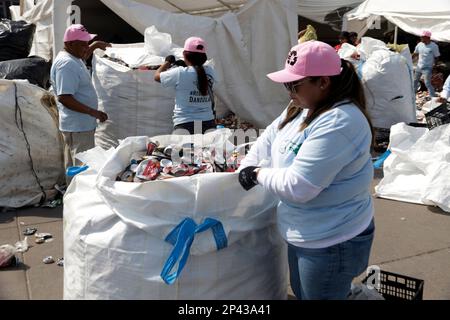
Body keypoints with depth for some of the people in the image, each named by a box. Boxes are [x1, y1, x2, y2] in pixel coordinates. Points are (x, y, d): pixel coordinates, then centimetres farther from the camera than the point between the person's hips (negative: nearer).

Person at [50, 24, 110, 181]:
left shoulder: (72, 57, 11)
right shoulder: (66, 64, -20)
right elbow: (64, 98, -27)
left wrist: (94, 46, 29)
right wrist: (94, 113, -26)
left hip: (80, 125, 10)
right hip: (79, 127, -10)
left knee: (74, 167, 18)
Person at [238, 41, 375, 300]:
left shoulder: (339, 123, -28)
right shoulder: (300, 109, 1)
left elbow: (297, 186, -30)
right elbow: (267, 143, 13)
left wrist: (258, 174, -15)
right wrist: (243, 173, 3)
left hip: (332, 244, -9)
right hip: (304, 235, 9)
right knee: (302, 293, 27)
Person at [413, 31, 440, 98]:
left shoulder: (434, 46, -14)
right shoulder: (420, 44, 0)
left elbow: (436, 57, -8)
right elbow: (415, 54, 13)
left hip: (427, 68, -6)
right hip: (419, 67, 6)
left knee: (427, 83, -10)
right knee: (415, 81, 18)